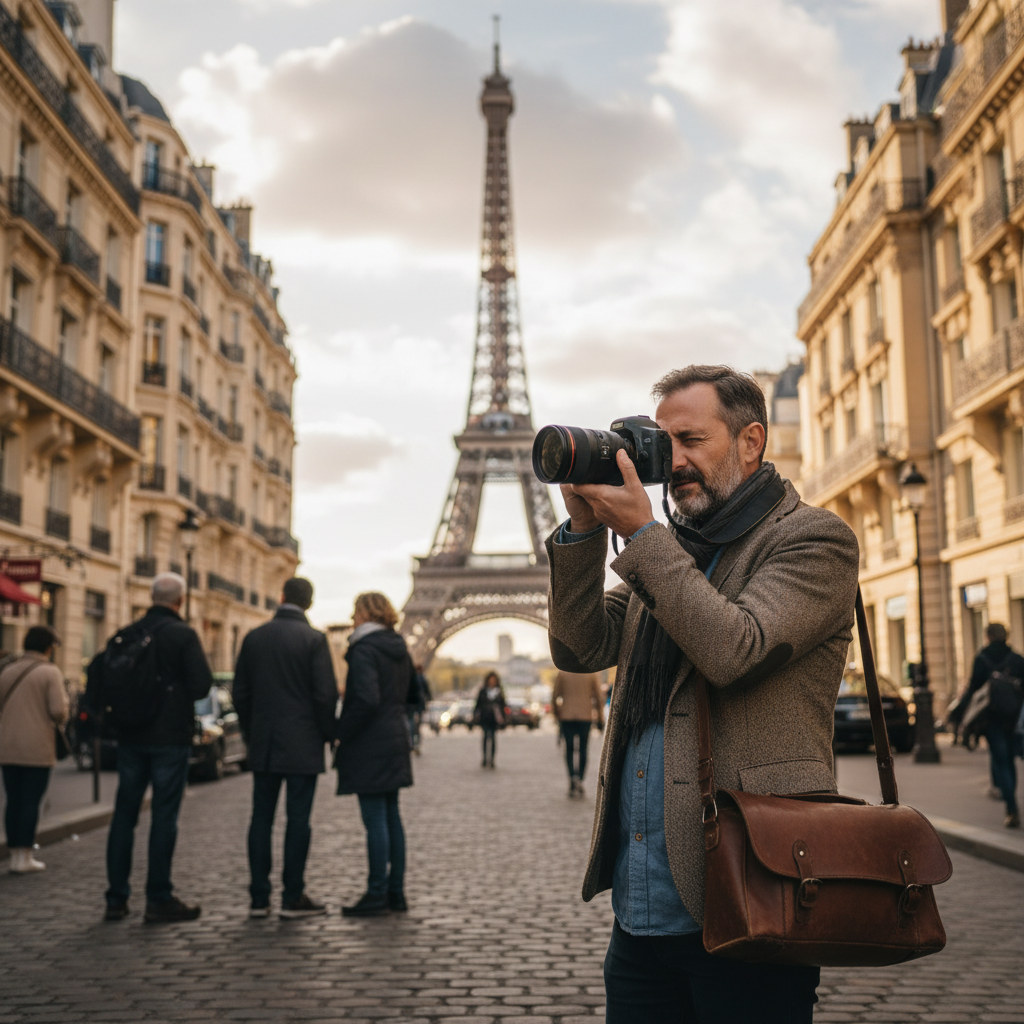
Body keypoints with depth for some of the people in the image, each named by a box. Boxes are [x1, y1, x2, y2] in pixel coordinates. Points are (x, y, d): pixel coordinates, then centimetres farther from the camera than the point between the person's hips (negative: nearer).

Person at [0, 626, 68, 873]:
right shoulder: (49, 672, -8)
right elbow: (58, 710, -15)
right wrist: (60, 721, 6)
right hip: (37, 748, -5)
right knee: (31, 802, 1)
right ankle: (24, 857, 2)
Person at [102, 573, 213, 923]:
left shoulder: (124, 635, 4)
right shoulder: (183, 635, -10)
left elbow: (101, 687, 4)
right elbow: (202, 685, -14)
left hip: (130, 736, 5)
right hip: (170, 737, -5)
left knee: (124, 815, 11)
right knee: (164, 816, 0)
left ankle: (116, 898, 15)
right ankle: (159, 899, 3)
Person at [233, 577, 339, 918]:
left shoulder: (254, 637, 5)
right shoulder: (313, 639, -8)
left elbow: (240, 692, 9)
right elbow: (326, 693, -11)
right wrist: (327, 733, 3)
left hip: (263, 745, 4)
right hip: (302, 745, -4)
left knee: (261, 818, 8)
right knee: (298, 819, 0)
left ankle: (259, 897, 10)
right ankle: (293, 897, 3)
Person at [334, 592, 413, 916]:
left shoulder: (364, 650, -14)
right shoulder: (399, 649, 13)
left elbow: (366, 700, -23)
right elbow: (413, 693, 19)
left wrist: (341, 732, -13)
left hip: (369, 745, -9)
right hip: (395, 739, 9)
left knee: (375, 820, -5)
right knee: (391, 816, 12)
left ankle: (377, 894, -1)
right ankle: (396, 892, 17)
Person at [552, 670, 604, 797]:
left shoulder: (562, 674, 2)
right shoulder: (591, 674, 1)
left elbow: (554, 697, 2)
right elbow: (598, 698, 1)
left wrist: (558, 715, 15)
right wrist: (600, 719, 9)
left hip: (567, 717, 0)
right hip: (585, 717, 0)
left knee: (569, 750, 4)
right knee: (582, 750, 9)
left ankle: (573, 776, -16)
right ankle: (580, 781, 6)